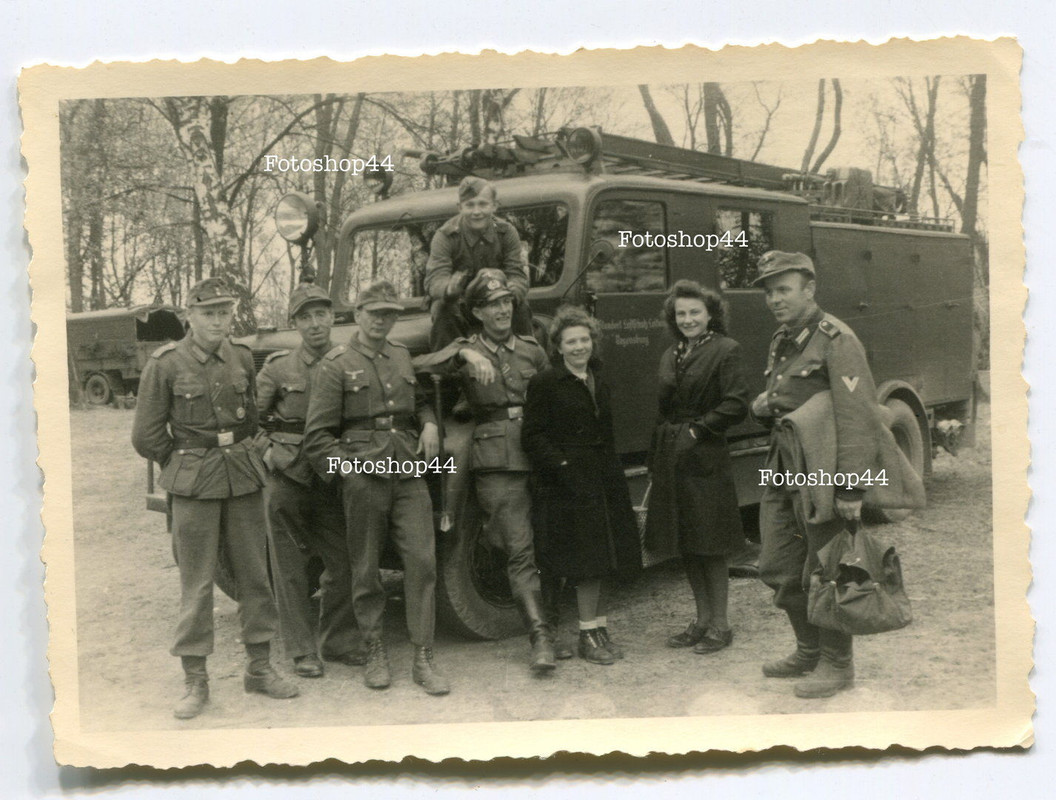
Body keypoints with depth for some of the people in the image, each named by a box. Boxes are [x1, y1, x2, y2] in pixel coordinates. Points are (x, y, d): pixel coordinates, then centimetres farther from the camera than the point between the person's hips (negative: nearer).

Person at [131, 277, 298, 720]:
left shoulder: (242, 358, 5)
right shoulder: (165, 364, -8)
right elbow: (146, 437, -2)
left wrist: (240, 457, 14)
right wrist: (186, 464, 4)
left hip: (244, 478, 4)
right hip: (195, 485, -4)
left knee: (255, 574, 8)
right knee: (196, 583, 0)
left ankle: (259, 668, 20)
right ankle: (195, 681, 9)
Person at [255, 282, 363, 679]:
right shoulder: (277, 368, -1)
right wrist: (267, 450, -5)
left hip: (332, 479, 2)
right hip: (287, 478, -2)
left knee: (342, 563, 7)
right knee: (290, 569, 4)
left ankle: (338, 640, 24)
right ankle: (301, 651, 14)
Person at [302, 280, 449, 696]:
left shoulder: (403, 356, 16)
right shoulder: (335, 365, 0)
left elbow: (421, 399, 32)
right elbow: (318, 435, -3)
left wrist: (429, 423, 11)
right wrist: (343, 467, -16)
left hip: (409, 473, 4)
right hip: (363, 474, -4)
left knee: (422, 560, -4)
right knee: (365, 567, 4)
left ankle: (423, 658, 3)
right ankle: (375, 653, 19)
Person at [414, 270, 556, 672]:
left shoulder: (532, 350, 15)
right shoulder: (466, 351, 4)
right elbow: (417, 366, -11)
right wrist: (464, 353, -24)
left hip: (539, 456, 4)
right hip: (495, 461, -4)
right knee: (520, 550, -10)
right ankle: (540, 638, -10)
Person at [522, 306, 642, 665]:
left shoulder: (598, 381, 15)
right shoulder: (544, 384, -7)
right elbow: (533, 437, -11)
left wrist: (614, 473, 10)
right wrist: (561, 466, -19)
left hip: (604, 482, 7)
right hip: (568, 484, -6)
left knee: (602, 559, 10)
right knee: (586, 559, -3)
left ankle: (600, 629, 20)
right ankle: (588, 634, 7)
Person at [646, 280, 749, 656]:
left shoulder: (725, 350, -6)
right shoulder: (671, 356, 15)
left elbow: (736, 405, -13)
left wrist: (699, 429, -12)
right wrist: (656, 461, 11)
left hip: (706, 460, -7)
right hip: (671, 461, 7)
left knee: (710, 547, 0)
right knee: (686, 545, 12)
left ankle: (720, 625, 11)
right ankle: (702, 620, 24)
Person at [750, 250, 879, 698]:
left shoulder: (836, 340, -15)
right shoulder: (781, 342, 14)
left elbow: (857, 415, -23)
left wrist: (851, 488, -28)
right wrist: (764, 405, 2)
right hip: (783, 469, 9)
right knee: (778, 568, 13)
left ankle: (837, 665, 15)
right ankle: (809, 650, 30)